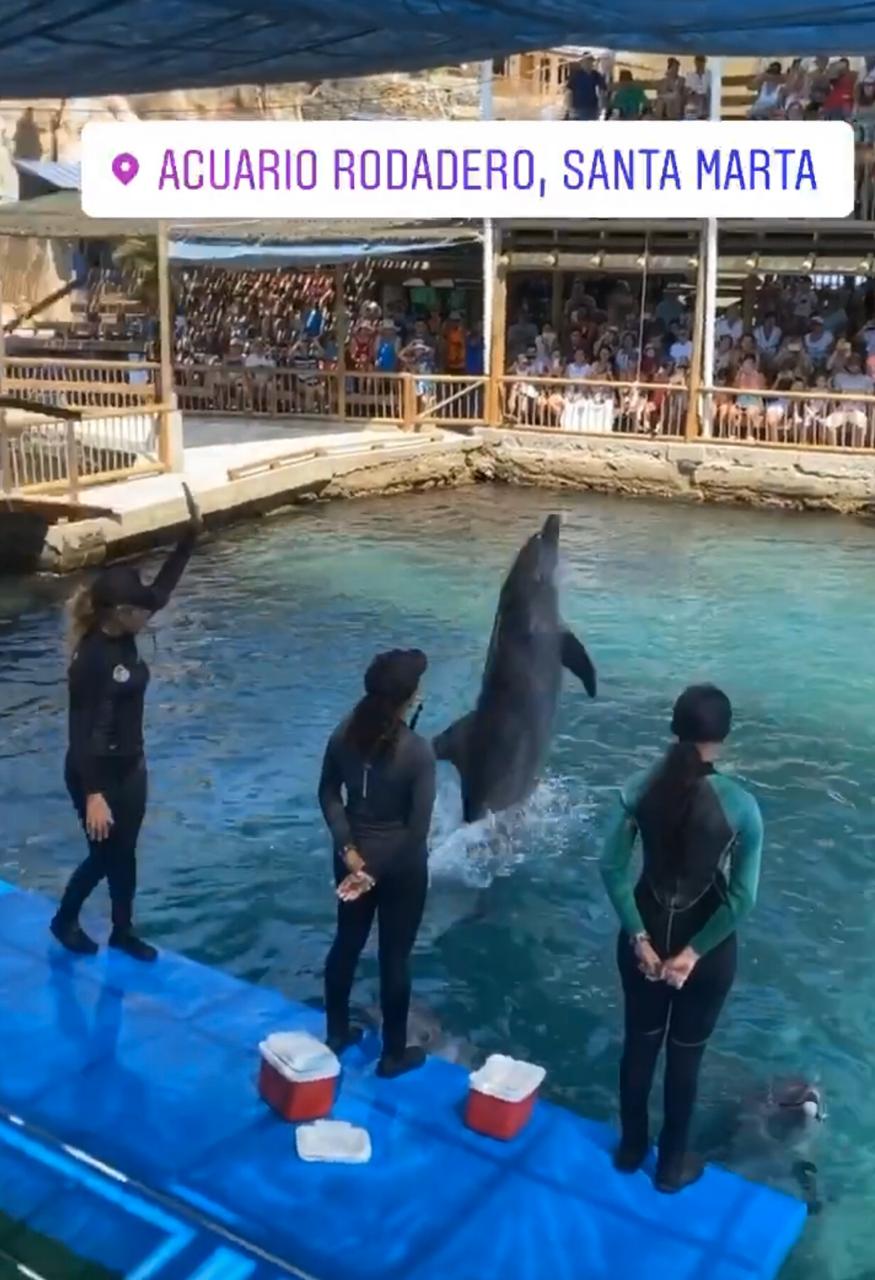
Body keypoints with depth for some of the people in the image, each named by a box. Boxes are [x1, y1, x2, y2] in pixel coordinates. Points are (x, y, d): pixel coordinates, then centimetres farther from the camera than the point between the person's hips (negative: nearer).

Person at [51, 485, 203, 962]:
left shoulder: (123, 637, -4)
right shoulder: (91, 659, -27)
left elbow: (163, 587, 1)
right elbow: (82, 731, -29)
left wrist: (192, 532, -6)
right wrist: (93, 795, -33)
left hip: (130, 766, 8)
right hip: (97, 774, -8)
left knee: (124, 854, 18)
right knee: (104, 855, 10)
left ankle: (123, 932, 35)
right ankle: (64, 920, 36)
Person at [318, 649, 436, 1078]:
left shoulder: (345, 734, -9)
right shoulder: (418, 751, -24)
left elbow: (328, 794, -2)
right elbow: (417, 827, -21)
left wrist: (349, 849, -6)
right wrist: (376, 872, -13)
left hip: (354, 855, 5)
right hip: (400, 864, -5)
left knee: (347, 942, 22)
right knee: (395, 955, 11)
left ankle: (336, 1032, 40)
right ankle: (394, 1053, 27)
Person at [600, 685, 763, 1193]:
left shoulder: (642, 789, -12)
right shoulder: (740, 805, -20)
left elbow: (613, 868, -11)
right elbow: (742, 898, -19)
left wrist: (640, 938, -8)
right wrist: (693, 952, -12)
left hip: (647, 932, 3)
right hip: (707, 941, -2)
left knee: (640, 1042, 21)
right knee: (686, 1053, 17)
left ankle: (631, 1147, 40)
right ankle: (673, 1163, 36)